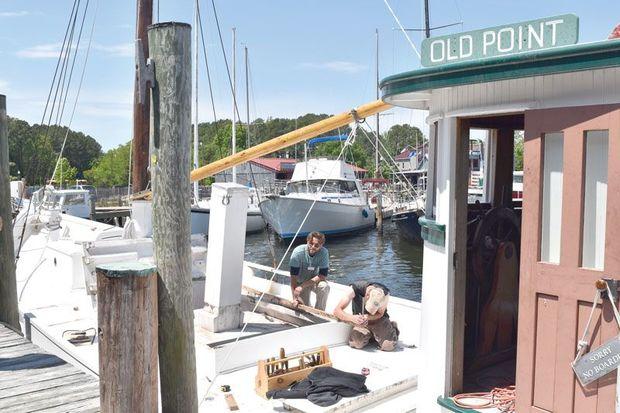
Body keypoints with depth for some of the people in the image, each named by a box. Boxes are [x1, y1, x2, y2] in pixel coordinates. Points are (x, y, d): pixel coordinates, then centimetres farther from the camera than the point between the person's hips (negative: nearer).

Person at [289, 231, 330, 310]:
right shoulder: (298, 252, -25)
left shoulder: (324, 252, -23)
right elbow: (293, 276, -25)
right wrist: (295, 298, -33)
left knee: (324, 286, -32)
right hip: (300, 282, 0)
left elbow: (323, 275, -22)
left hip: (316, 281, 0)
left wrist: (302, 286, -30)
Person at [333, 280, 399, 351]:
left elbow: (380, 314, -11)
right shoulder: (355, 289, -28)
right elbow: (337, 310, -26)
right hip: (361, 321, 1)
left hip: (378, 319, -1)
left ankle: (391, 327, 10)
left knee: (389, 345, -25)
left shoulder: (385, 293, -26)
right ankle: (369, 335, 8)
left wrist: (367, 317, -33)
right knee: (355, 343, -28)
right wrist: (352, 318, -45)